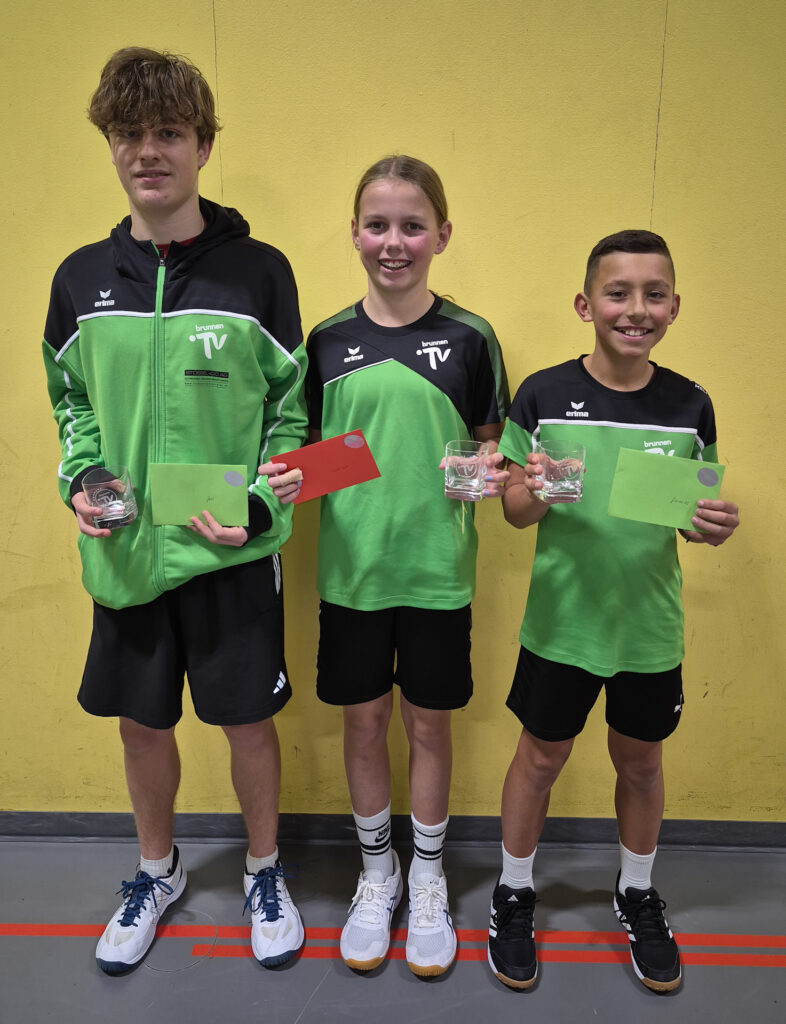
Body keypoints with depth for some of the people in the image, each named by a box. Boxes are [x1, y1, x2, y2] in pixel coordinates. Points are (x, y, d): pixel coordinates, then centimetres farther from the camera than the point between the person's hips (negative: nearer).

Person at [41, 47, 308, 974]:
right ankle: (157, 871, 44)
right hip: (126, 551, 3)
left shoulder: (257, 270, -4)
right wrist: (79, 480, -4)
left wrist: (255, 505, -15)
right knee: (142, 722, 16)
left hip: (235, 551, -2)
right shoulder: (81, 278, 5)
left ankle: (264, 871, 38)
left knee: (248, 719, 11)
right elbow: (71, 402, 14)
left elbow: (292, 413, -2)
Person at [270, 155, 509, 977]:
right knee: (363, 724, 13)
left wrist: (492, 473, -17)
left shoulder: (469, 337, -2)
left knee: (429, 725, 13)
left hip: (438, 568, -1)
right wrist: (288, 477, -15)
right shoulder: (328, 340, 1)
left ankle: (428, 877, 37)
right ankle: (376, 872, 38)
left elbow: (490, 442, 4)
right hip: (352, 568, 1)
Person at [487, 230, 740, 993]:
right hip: (561, 622, -2)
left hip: (650, 625, 2)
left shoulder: (690, 405, -3)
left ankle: (637, 895, 45)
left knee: (640, 761, 20)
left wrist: (715, 525, -17)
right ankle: (514, 893, 38)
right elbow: (514, 512, -5)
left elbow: (697, 516, 6)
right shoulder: (544, 394, -10)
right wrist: (533, 492, -27)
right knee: (540, 759, 14)